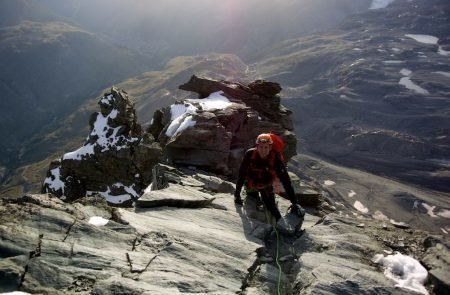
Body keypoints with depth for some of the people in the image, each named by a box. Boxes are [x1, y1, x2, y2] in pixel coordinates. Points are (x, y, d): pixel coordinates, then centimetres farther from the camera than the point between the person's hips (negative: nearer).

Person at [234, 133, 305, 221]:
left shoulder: (276, 159, -31)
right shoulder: (250, 154, -29)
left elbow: (286, 181, -30)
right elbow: (241, 175, -22)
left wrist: (295, 203, -33)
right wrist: (237, 195, -22)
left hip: (266, 186, -1)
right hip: (251, 184, 1)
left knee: (272, 207, -6)